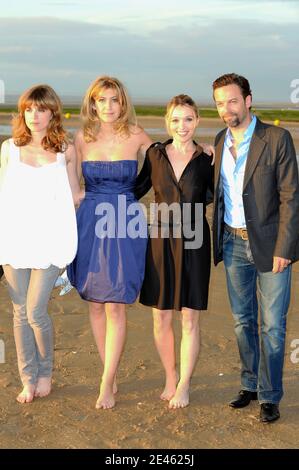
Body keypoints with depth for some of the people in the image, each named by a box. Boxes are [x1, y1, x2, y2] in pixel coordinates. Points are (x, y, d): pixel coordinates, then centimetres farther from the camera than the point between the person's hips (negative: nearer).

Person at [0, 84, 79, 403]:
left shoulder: (65, 150, 2)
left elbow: (74, 196, 11)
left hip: (49, 241, -2)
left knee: (36, 311, -7)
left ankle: (45, 372, 19)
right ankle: (28, 379, 22)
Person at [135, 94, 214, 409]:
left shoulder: (206, 161, -1)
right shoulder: (155, 155, 2)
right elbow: (136, 190, 12)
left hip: (193, 245, -1)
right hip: (161, 243, 2)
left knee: (189, 320, 4)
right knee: (161, 318, 8)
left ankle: (184, 386, 20)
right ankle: (170, 378, 28)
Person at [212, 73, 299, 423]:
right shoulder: (218, 142, 6)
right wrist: (218, 242, 6)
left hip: (270, 244, -5)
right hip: (234, 243, 5)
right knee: (242, 321, 14)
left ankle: (269, 396, 15)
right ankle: (250, 384, 30)